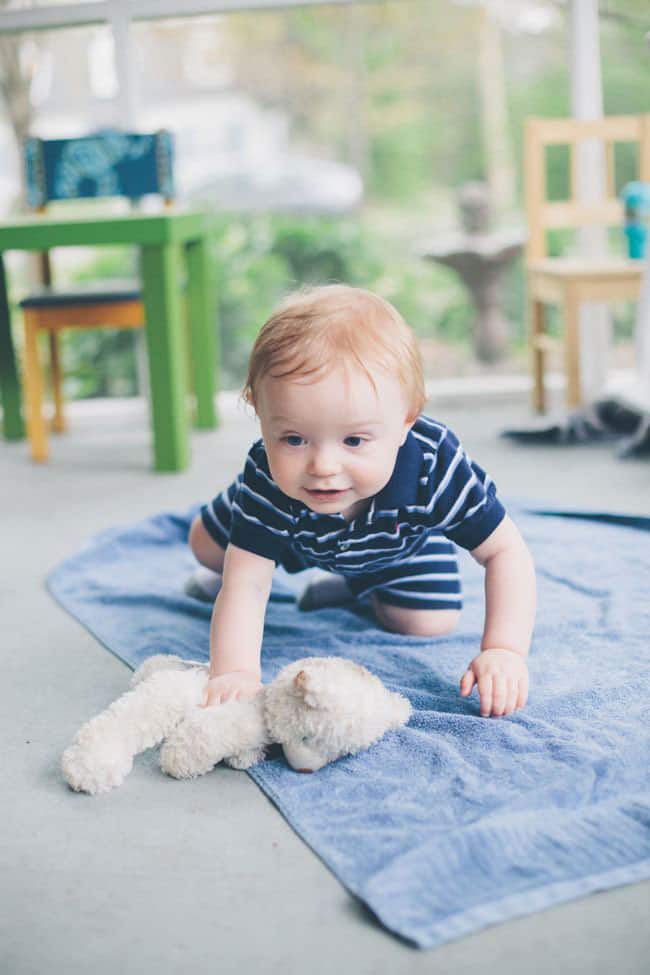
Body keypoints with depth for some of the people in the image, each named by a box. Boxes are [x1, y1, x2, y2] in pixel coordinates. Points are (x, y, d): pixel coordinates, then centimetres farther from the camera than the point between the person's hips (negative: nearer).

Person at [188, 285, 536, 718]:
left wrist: (504, 651, -50)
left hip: (398, 545, 0)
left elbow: (506, 551, -37)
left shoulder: (434, 468, -47)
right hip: (297, 535, 0)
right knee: (206, 544, 6)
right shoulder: (267, 479, -46)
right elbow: (247, 585, -44)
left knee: (428, 623, -7)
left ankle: (356, 586, 22)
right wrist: (235, 673, -61)